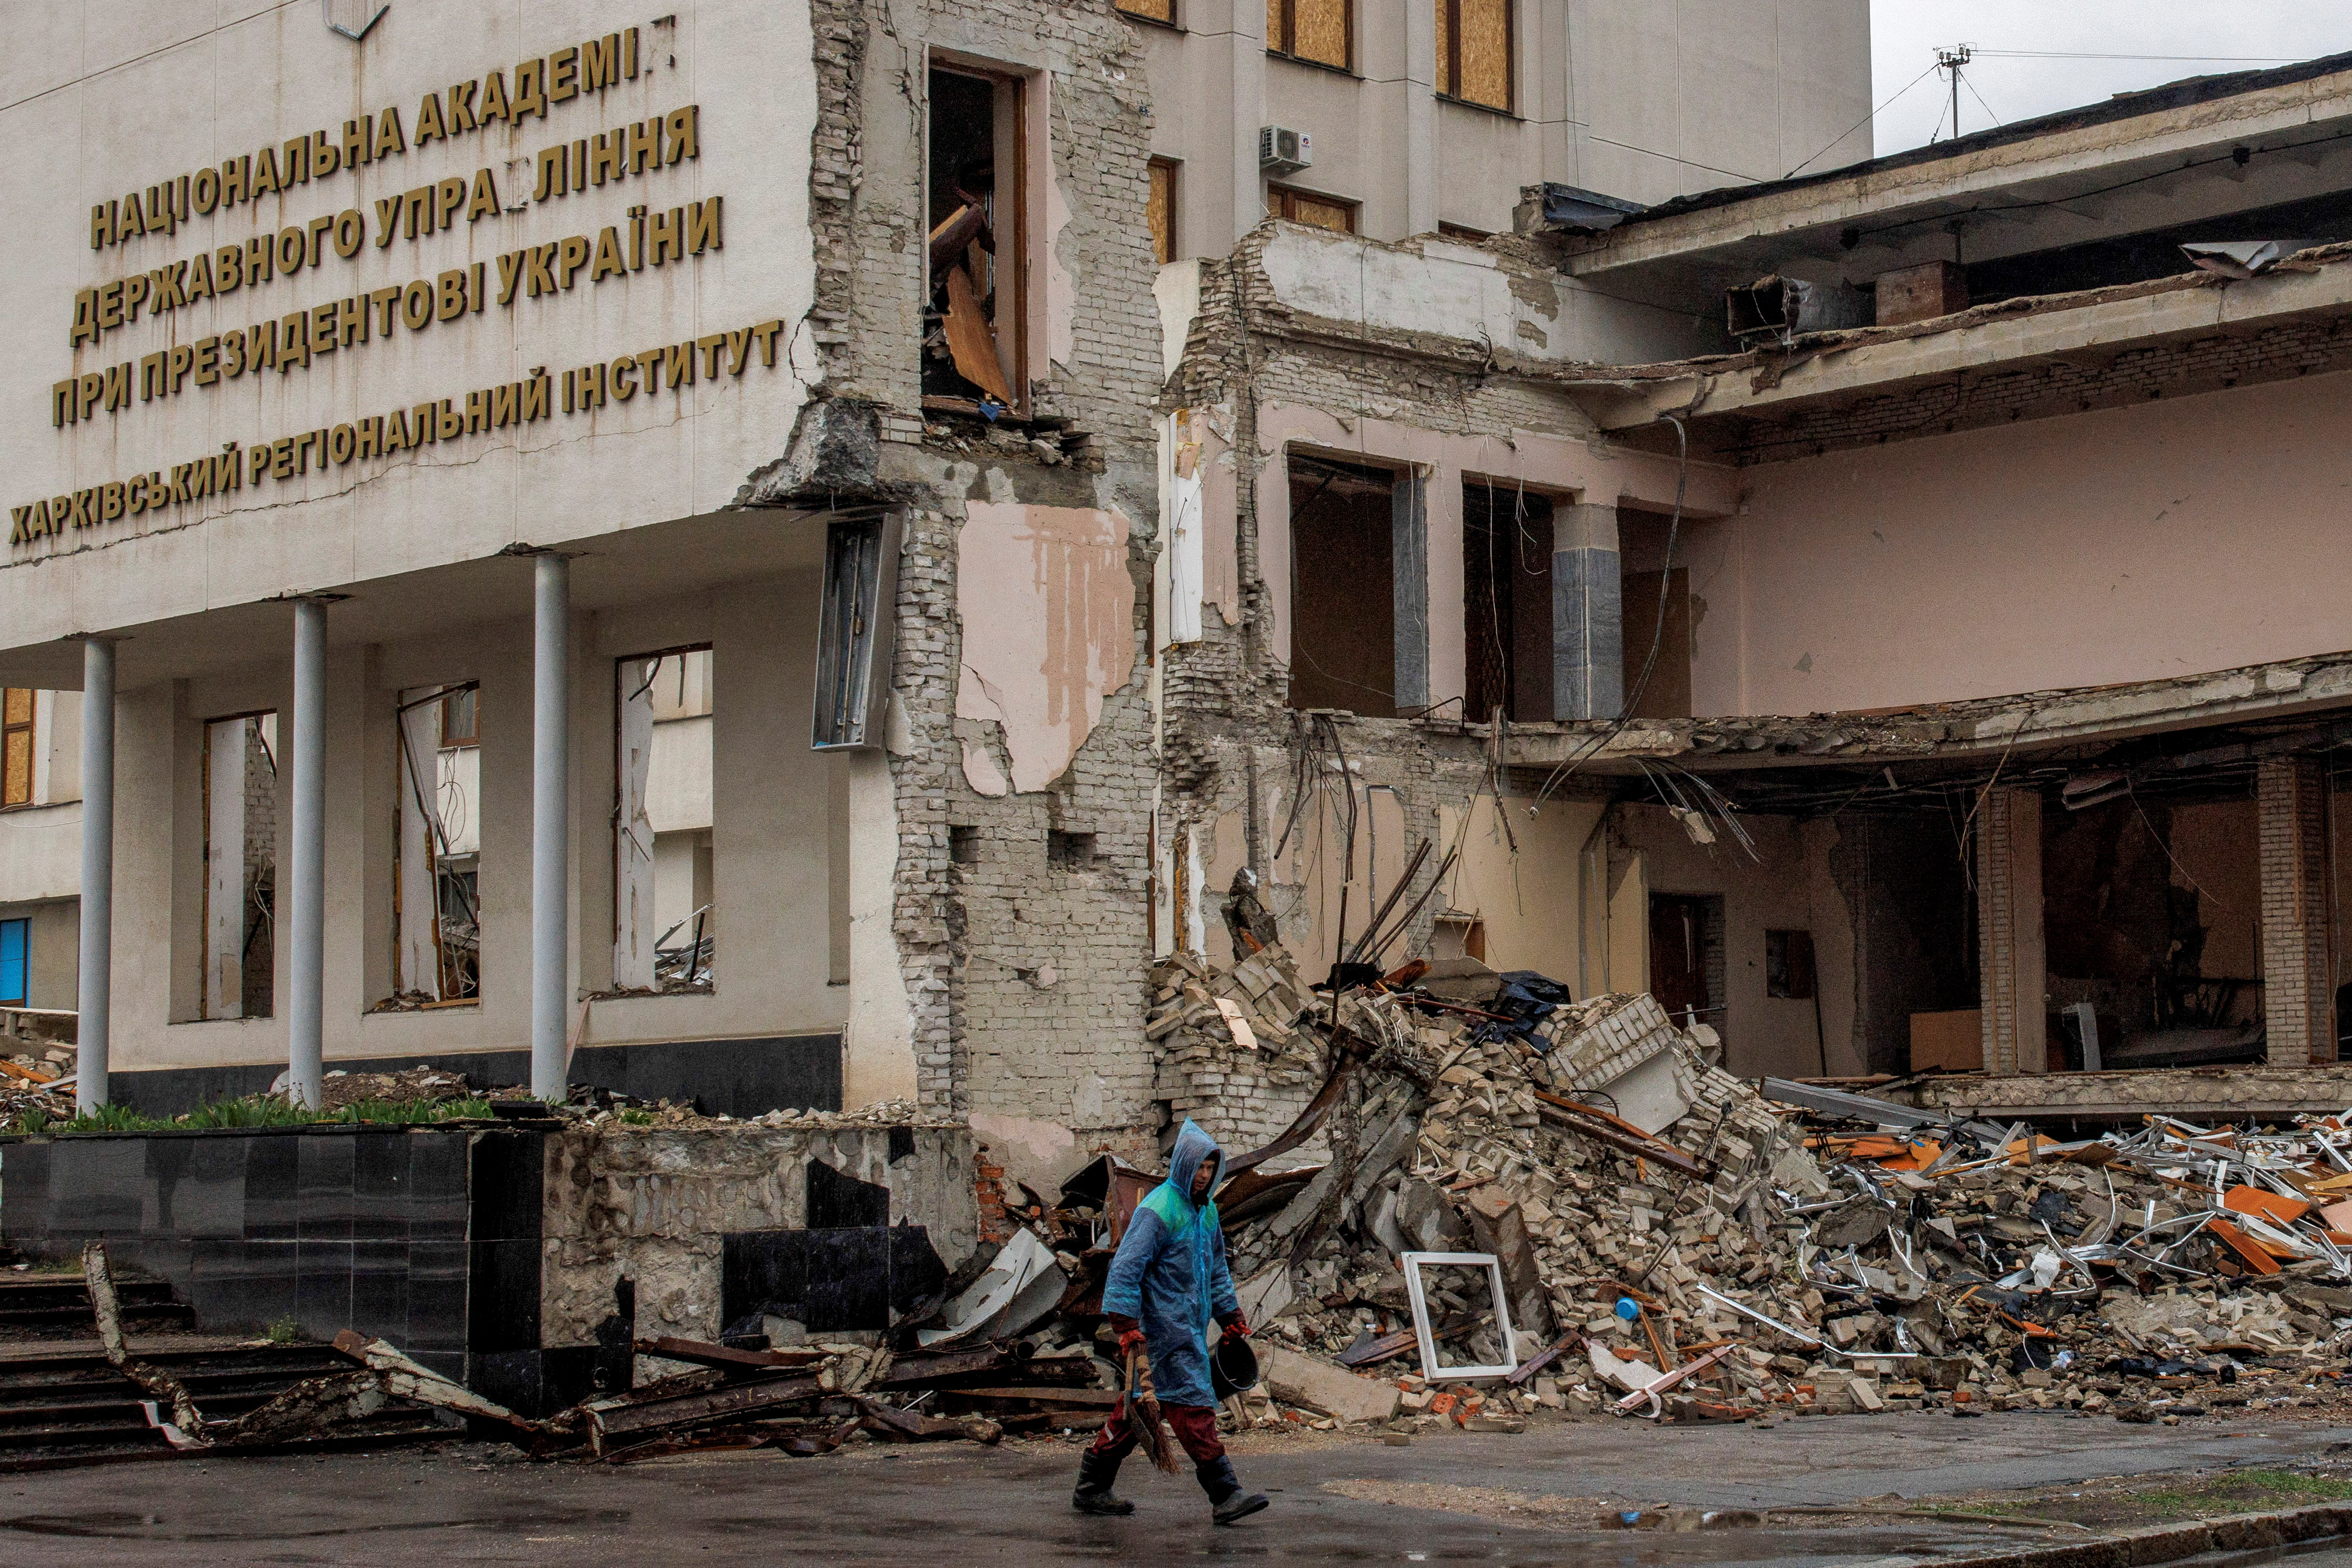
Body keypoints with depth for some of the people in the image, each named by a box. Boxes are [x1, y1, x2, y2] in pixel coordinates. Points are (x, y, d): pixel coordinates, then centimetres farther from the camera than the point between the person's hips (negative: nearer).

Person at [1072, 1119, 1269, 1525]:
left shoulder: (1205, 1210, 14)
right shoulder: (1158, 1210, -14)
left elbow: (1216, 1270, 27)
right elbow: (1125, 1269, -19)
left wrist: (1232, 1318, 26)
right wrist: (1127, 1327, -25)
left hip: (1191, 1326, 9)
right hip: (1164, 1327, -9)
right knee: (1192, 1406, -11)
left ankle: (1092, 1488, 19)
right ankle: (1224, 1496, -12)